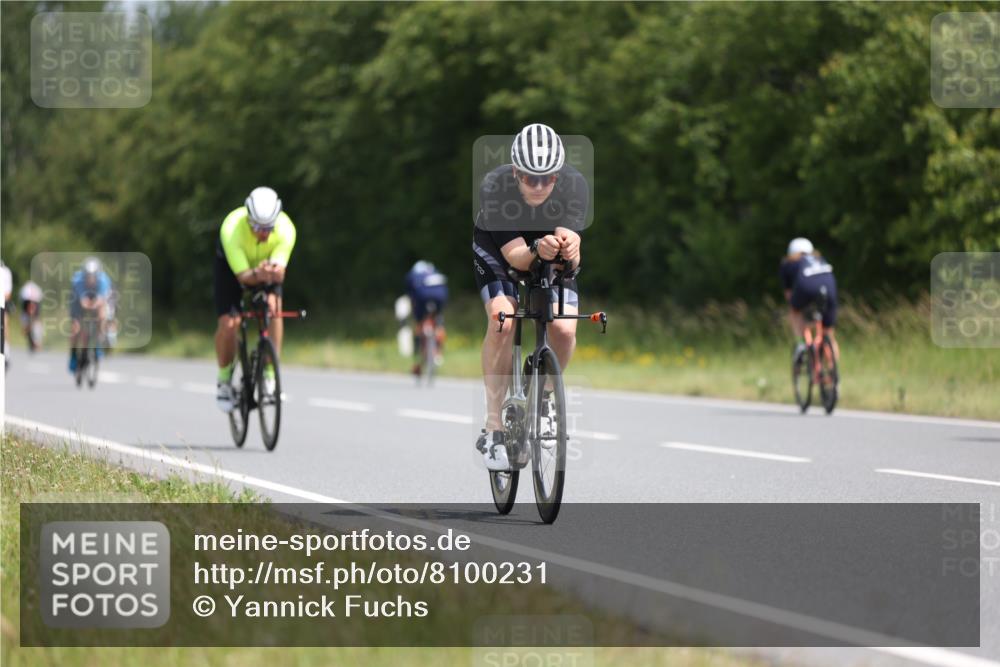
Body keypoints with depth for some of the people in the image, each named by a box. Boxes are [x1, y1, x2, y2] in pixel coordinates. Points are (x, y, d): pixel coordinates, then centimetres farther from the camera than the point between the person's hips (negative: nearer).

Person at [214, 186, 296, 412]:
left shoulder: (286, 229, -34)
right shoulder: (232, 228, -39)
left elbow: (280, 273, -37)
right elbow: (243, 276, -38)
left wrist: (274, 272, -60)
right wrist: (257, 274, -60)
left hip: (267, 264, 2)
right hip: (232, 266, -2)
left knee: (273, 306, -26)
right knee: (228, 323, -17)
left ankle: (269, 373, -16)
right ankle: (224, 379, 7)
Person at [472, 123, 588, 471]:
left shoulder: (575, 186, -30)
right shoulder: (494, 188, -35)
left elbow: (572, 260, -32)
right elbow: (515, 256, -37)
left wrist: (569, 247, -56)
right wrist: (537, 250, -59)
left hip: (552, 260, 2)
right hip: (497, 252, -2)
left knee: (564, 329, -20)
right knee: (502, 321, -27)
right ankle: (492, 429, -19)